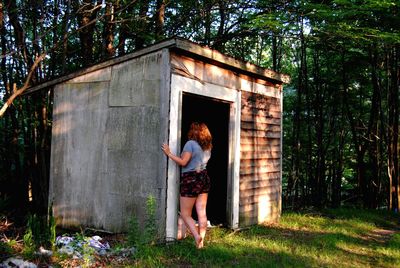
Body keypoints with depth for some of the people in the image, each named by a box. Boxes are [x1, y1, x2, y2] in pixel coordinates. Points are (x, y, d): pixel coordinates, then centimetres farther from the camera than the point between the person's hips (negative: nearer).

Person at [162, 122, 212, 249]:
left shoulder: (191, 143, -11)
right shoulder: (208, 146, 11)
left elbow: (183, 162, -18)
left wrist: (168, 153, -12)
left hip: (190, 179, -7)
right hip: (204, 178, 7)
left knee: (185, 214, 2)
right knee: (202, 213, 7)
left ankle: (197, 236, -14)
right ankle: (201, 241, 9)